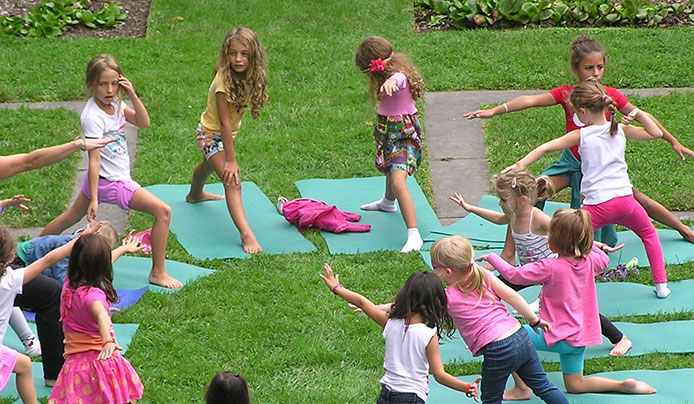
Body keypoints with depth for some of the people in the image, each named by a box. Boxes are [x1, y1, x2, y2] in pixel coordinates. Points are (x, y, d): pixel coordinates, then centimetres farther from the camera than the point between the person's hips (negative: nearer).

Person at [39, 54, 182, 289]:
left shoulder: (115, 103, 1)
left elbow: (143, 123, 4)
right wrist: (94, 199, -27)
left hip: (100, 179, 9)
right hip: (112, 181, -9)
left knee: (72, 217, 26)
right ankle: (158, 273, -5)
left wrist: (132, 95, -9)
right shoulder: (92, 117, -23)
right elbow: (94, 159, -25)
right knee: (163, 211, -12)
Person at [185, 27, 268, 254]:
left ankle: (195, 194, 65)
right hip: (212, 135, -8)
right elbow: (224, 123, -32)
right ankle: (246, 234, -31)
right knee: (232, 181, -22)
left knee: (210, 165, 35)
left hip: (228, 134, 8)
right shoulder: (224, 81, -33)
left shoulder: (250, 77, -12)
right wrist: (231, 160, -31)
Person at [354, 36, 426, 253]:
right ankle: (388, 202, 68)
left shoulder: (399, 77, -29)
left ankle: (414, 236, -28)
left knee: (398, 182, -25)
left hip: (404, 133, -10)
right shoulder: (391, 76, 0)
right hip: (389, 131, 10)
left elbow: (396, 80, -54)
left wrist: (389, 82, -75)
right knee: (391, 168, 37)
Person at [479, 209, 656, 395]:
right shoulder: (589, 262, -3)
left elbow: (514, 274, -18)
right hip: (580, 336, 8)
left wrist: (492, 258, -4)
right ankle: (624, 385, 8)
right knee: (575, 386, 21)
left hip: (559, 336, -8)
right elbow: (604, 260, 23)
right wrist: (586, 244, 23)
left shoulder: (551, 267, -22)